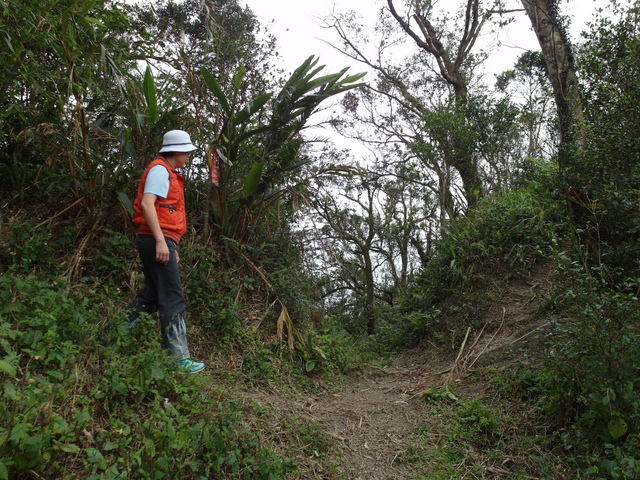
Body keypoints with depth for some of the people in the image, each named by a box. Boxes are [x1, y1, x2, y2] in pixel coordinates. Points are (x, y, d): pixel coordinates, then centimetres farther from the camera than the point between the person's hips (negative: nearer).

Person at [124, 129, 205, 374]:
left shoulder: (167, 173, 24)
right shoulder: (160, 170, -7)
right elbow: (147, 204, -19)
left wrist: (172, 247, 20)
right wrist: (161, 241, -26)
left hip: (160, 242, 10)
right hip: (158, 241, -10)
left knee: (150, 296, 14)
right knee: (173, 300, -8)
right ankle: (179, 358, -4)